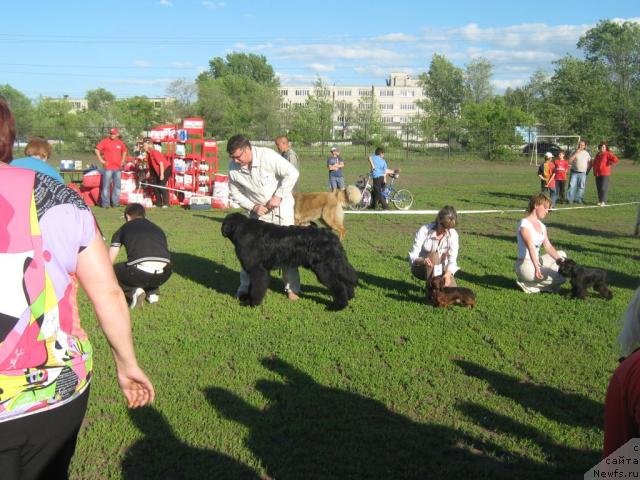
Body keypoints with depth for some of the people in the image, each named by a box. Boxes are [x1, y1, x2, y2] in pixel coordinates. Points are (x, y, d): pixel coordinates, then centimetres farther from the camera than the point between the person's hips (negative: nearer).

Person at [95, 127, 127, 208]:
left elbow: (124, 151, 28)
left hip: (118, 168, 5)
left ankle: (115, 202, 17)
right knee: (106, 185, -5)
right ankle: (105, 203, -1)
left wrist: (123, 160, 18)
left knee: (117, 185, 9)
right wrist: (101, 160, -8)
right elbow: (97, 149, -4)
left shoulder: (120, 142, 11)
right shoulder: (105, 141, -2)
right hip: (108, 167, -5)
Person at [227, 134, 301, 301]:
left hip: (281, 206, -3)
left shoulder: (267, 156, -26)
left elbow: (292, 173, -23)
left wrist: (278, 196, -25)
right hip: (258, 210, 3)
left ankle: (292, 288, 9)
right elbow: (235, 193, -1)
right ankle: (245, 287, 12)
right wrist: (252, 207, -15)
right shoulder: (233, 167, -13)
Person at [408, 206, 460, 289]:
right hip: (421, 268, -3)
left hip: (441, 268, 3)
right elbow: (412, 257, -23)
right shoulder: (424, 231, -20)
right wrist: (422, 260, -46)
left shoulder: (453, 235, -12)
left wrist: (448, 274, -39)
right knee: (434, 255, -33)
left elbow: (452, 260, -18)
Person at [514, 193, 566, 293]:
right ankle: (528, 284, -6)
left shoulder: (541, 225, 13)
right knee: (561, 278, -15)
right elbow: (530, 246, -27)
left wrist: (559, 260, -14)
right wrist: (536, 267, -39)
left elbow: (548, 246, 3)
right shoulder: (525, 223, -14)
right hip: (525, 265, -9)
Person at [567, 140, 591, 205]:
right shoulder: (575, 152, 4)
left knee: (581, 187, 2)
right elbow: (570, 160, -9)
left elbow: (590, 164, 11)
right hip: (574, 172, -1)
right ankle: (570, 199, -5)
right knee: (572, 186, -7)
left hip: (583, 173, 1)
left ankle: (579, 199, 9)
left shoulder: (587, 153, 7)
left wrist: (587, 170, 3)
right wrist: (576, 153, -12)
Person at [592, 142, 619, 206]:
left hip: (605, 174, -7)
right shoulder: (598, 155, 17)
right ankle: (600, 201, 13)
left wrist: (609, 163, -8)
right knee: (598, 188, 7)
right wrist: (594, 171, 22)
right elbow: (594, 163, 32)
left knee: (604, 188, -11)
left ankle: (603, 201, -11)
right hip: (597, 174, 7)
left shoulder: (607, 154, -6)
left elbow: (615, 159, -19)